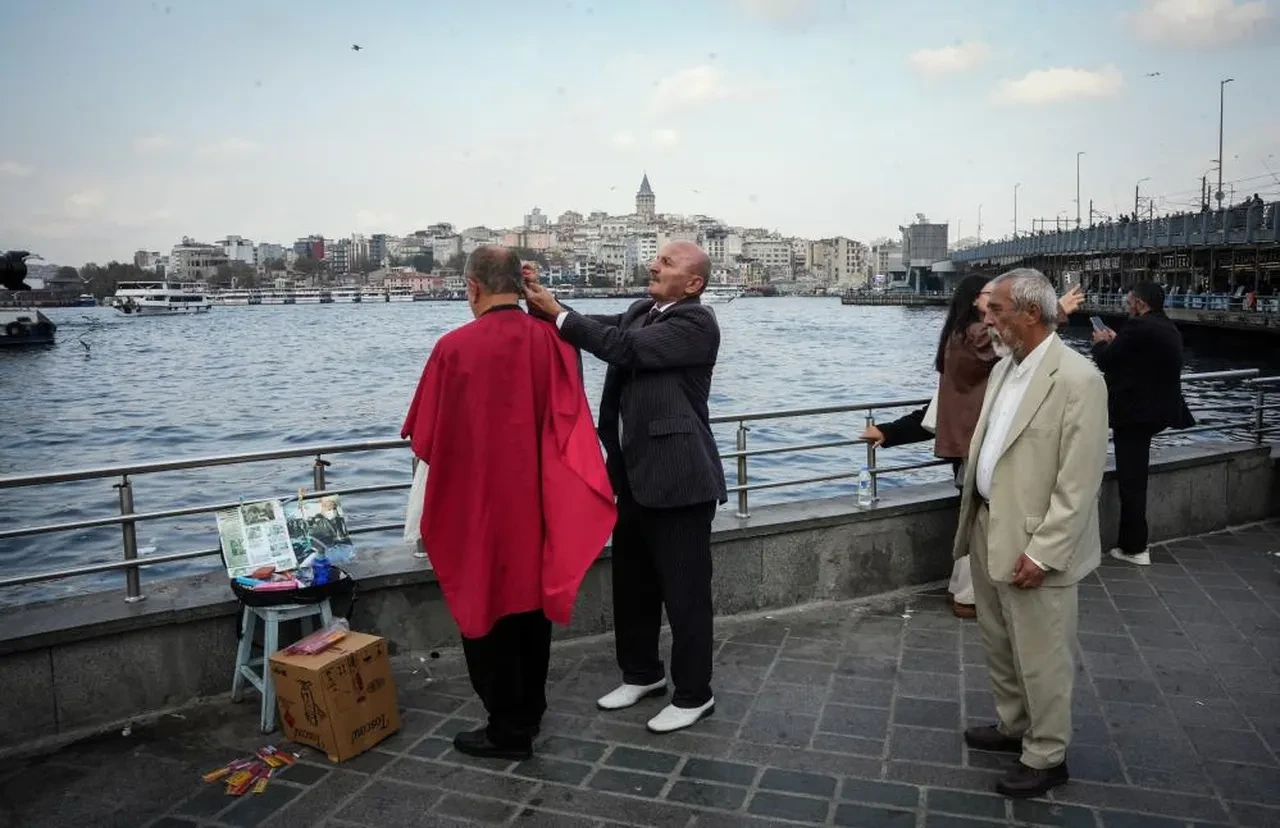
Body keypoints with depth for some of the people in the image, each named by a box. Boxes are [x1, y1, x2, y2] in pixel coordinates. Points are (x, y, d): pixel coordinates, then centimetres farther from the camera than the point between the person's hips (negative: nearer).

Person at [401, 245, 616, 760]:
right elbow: (568, 424, 1)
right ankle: (529, 709, 33)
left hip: (476, 503, -4)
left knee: (488, 603, 8)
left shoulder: (454, 348, -15)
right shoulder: (551, 340, -5)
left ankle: (509, 729, 17)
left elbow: (426, 437, -5)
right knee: (533, 597, 18)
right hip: (537, 499, 4)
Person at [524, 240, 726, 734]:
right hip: (636, 475, 9)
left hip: (678, 478, -8)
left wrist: (557, 312, -17)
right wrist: (542, 299, -12)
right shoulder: (641, 312, 13)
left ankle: (694, 695, 19)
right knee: (632, 583, 18)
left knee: (685, 591, 3)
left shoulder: (696, 322, -14)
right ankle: (642, 673, 36)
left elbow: (624, 347, -22)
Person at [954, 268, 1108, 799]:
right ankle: (1013, 725, 42)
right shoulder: (1004, 366, 7)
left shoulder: (1077, 379, -19)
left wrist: (1042, 553, -20)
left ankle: (1046, 757, 26)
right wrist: (975, 520, 10)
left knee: (1040, 657, 8)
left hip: (1033, 544, -8)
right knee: (998, 644, 22)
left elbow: (1079, 483, -20)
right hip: (988, 528, 8)